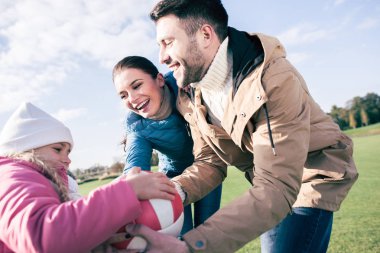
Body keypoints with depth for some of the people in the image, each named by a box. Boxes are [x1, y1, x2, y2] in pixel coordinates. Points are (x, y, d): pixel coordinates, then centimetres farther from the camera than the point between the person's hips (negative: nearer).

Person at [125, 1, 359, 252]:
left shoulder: (276, 80, -33)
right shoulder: (191, 96, -10)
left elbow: (276, 188, -38)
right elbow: (210, 162, -9)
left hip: (315, 174, -5)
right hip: (272, 179, 6)